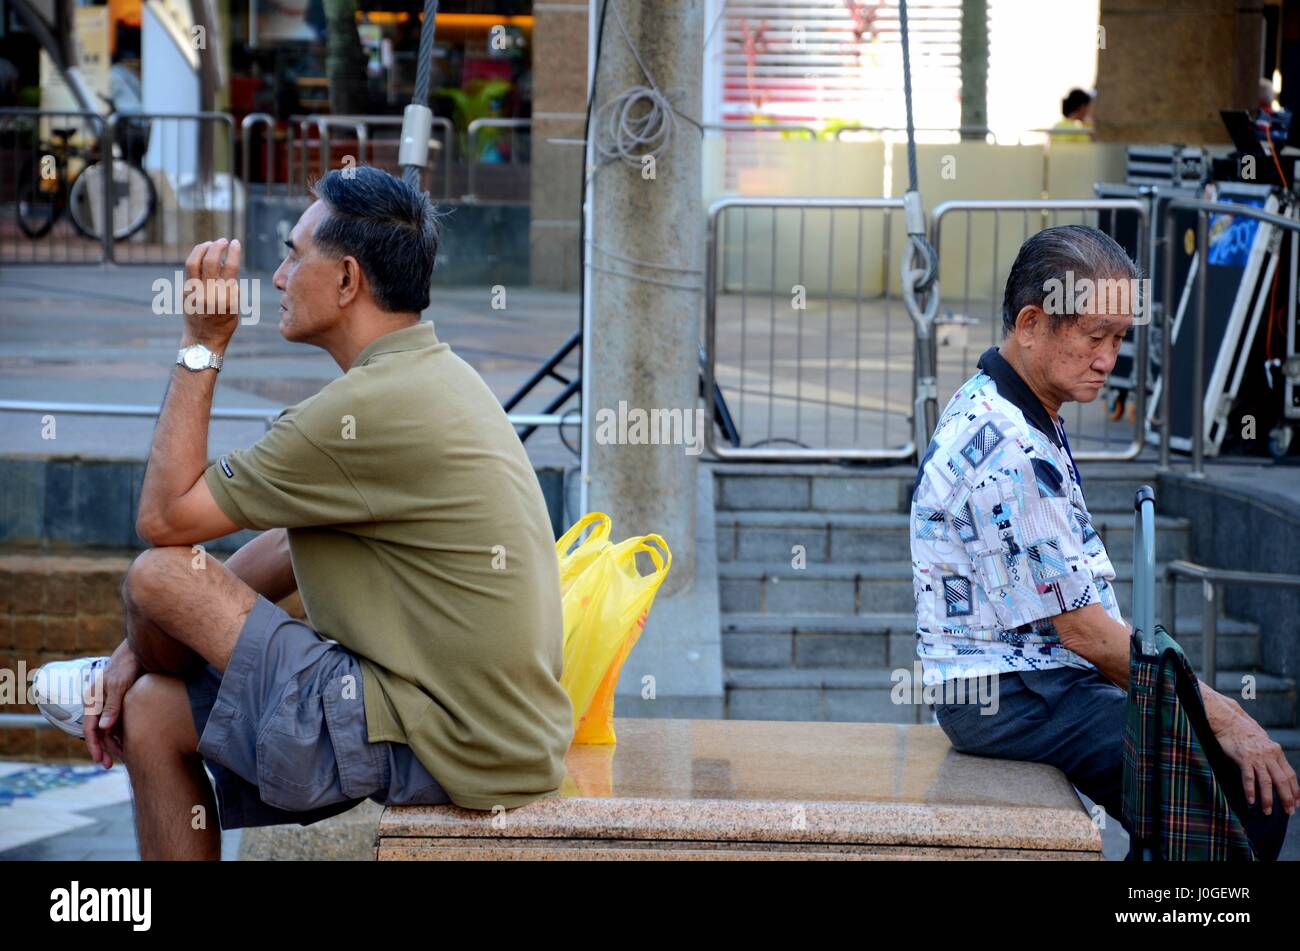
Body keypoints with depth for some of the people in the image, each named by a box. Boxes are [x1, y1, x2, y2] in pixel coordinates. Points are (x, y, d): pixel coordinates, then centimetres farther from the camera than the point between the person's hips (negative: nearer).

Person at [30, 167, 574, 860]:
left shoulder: (372, 407, -21)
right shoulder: (431, 374, 13)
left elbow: (163, 517, -11)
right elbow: (291, 544, 18)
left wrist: (203, 344, -4)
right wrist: (147, 645, 16)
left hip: (441, 749, -10)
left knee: (158, 573, -5)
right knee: (151, 714, 14)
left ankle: (113, 682, 26)